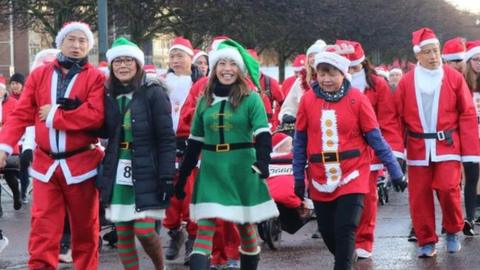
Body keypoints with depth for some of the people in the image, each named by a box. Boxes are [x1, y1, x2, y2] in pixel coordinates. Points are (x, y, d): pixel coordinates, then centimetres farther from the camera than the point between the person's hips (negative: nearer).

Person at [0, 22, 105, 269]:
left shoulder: (96, 77, -2)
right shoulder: (39, 75, 7)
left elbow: (96, 116, -16)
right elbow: (21, 114, 1)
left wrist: (54, 115, -12)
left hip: (81, 163, -2)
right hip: (45, 163, 2)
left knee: (85, 227, 9)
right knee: (43, 228, -2)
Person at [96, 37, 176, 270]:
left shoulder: (153, 93, -7)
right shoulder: (108, 95, 8)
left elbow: (166, 139, -9)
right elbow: (103, 132, 13)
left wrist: (167, 177, -14)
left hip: (146, 174, -5)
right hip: (118, 175, 5)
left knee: (144, 231, -8)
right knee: (123, 234, 5)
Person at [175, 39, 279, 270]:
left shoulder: (251, 99, -4)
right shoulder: (205, 100, 8)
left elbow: (263, 134, -13)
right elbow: (194, 142, 14)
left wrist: (262, 160, -33)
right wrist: (182, 177, 14)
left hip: (242, 171, -2)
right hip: (211, 172, 2)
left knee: (245, 226, 11)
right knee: (204, 229, -7)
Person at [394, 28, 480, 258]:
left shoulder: (454, 78, -2)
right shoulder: (406, 82, 1)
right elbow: (397, 117, 2)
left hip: (447, 145, -1)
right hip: (418, 148, 2)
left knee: (448, 188, -12)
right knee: (419, 195, 2)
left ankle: (453, 231, 13)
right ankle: (426, 241, 16)